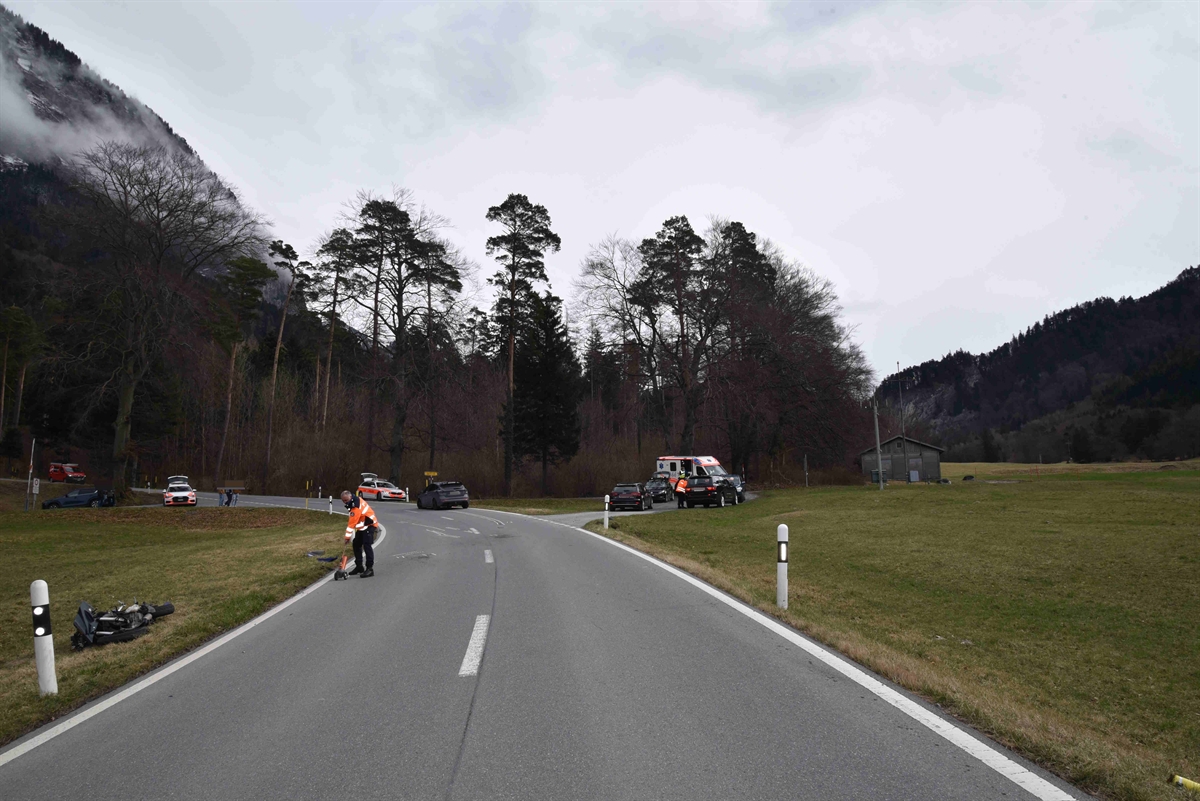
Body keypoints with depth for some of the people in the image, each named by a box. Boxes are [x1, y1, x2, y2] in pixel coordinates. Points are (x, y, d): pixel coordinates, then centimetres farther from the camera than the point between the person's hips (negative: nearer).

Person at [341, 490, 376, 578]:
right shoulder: (356, 499, 2)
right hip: (362, 527, 11)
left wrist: (348, 536, -25)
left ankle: (370, 568, -21)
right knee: (356, 544, 13)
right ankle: (359, 566, 22)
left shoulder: (356, 507, -27)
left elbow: (352, 523, -28)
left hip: (369, 526, -11)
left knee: (366, 545, -20)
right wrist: (349, 521, 10)